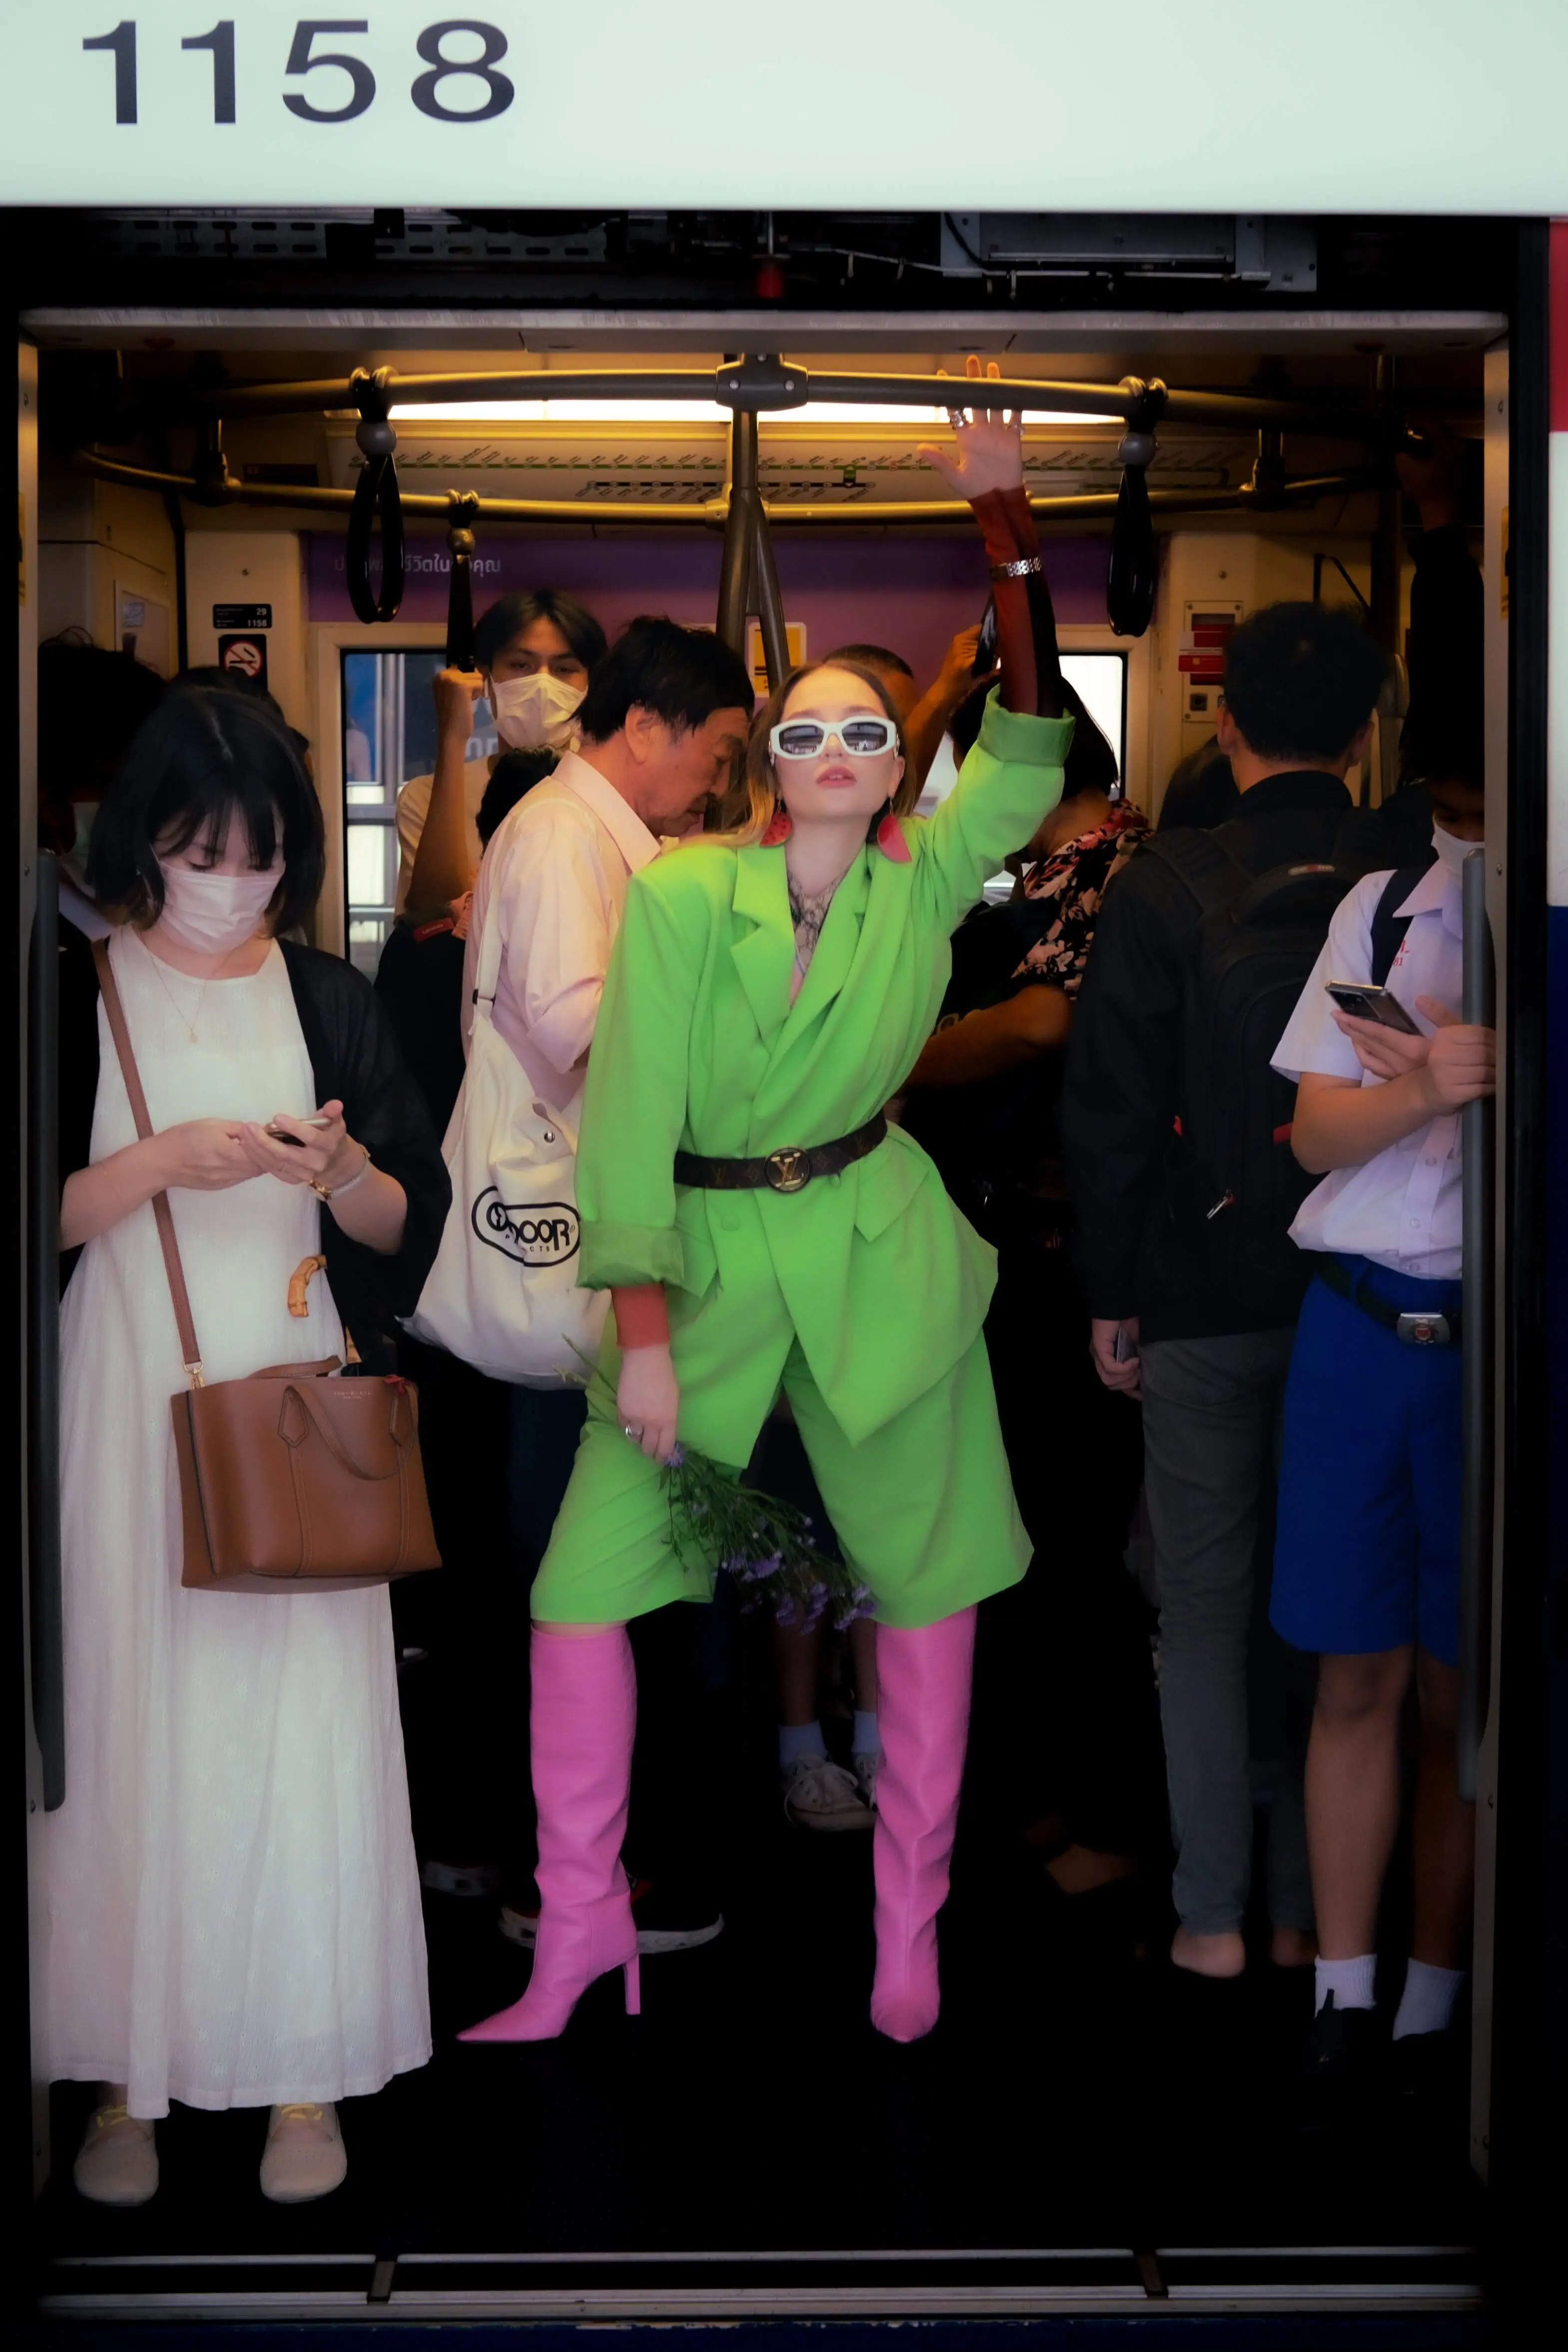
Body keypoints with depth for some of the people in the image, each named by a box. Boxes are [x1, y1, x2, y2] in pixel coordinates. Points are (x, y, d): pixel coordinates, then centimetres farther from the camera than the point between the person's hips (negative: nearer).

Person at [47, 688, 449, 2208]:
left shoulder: (326, 1001, 8)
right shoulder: (76, 994, 2)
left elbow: (407, 1225, 8)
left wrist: (343, 1172, -12)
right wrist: (163, 1162, -17)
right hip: (128, 1408, -1)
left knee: (301, 1718, 1)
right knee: (135, 1714, 1)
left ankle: (302, 2063, 11)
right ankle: (129, 2069, 12)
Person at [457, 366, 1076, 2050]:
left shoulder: (926, 885, -2)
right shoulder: (678, 893, -8)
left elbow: (1035, 735, -12)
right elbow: (629, 1111, -10)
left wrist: (1001, 516, -22)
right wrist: (643, 1333, -15)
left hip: (880, 1260, 1)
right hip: (705, 1258, -1)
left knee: (924, 1578, 6)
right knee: (585, 1579, -3)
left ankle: (910, 1919, 23)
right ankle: (581, 1925, 13)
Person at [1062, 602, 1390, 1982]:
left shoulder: (1166, 886, -7)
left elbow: (1110, 1109, -5)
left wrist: (1113, 1297, 3)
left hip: (1207, 1298, -2)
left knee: (1205, 1608, 6)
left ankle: (1214, 1914, 11)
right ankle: (1318, 1909, 18)